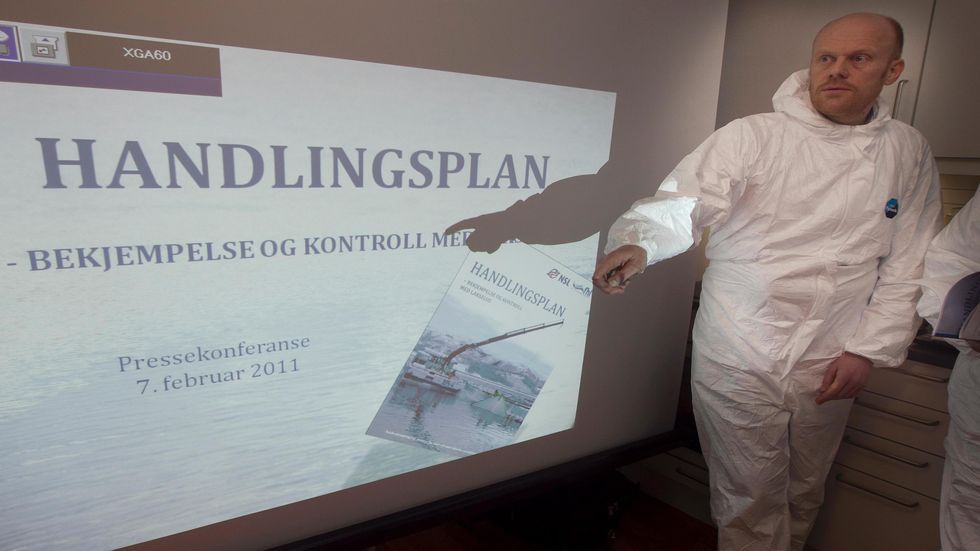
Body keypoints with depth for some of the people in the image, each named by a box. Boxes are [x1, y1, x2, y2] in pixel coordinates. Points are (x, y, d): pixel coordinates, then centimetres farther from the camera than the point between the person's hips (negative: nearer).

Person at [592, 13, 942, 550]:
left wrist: (867, 349, -2)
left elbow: (907, 266, 5)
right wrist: (637, 242, -42)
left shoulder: (909, 153, 5)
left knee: (803, 495, 22)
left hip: (830, 366, 4)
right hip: (739, 361, -3)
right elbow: (684, 202, -21)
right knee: (751, 503, 10)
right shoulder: (751, 136, -8)